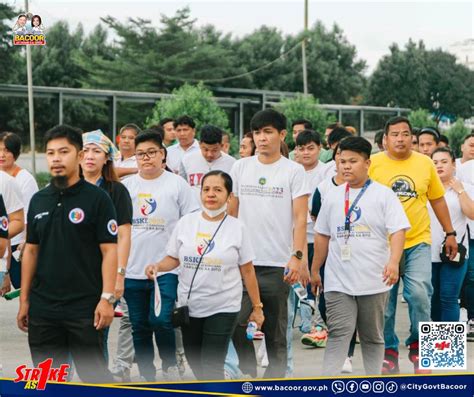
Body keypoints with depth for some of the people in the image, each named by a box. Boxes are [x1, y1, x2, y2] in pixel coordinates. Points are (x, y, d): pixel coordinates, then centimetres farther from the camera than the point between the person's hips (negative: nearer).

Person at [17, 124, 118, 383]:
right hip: (42, 308, 5)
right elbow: (31, 250, 14)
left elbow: (109, 250, -8)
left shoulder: (97, 199, -5)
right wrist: (24, 300, 10)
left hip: (85, 308, -5)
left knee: (94, 375, 0)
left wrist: (107, 298, -16)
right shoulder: (38, 201, 10)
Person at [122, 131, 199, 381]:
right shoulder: (126, 186, 7)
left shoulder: (176, 184, -1)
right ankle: (147, 376, 21)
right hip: (133, 269, 3)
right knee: (139, 327, 9)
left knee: (161, 321, -14)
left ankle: (170, 364, 11)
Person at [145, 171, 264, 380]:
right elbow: (173, 259, 8)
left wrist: (257, 307, 2)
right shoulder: (186, 222, 1)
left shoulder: (237, 228, -4)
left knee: (211, 367, -9)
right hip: (189, 306, 3)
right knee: (195, 362, 14)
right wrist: (157, 267, -14)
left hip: (223, 308, -3)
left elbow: (247, 270, 0)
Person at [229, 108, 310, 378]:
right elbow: (230, 212, 14)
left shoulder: (294, 171, 0)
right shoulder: (240, 167, 9)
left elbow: (300, 218, -5)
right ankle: (249, 372, 9)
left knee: (276, 330, 5)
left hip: (278, 264, -2)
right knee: (236, 324, -8)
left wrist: (297, 256, -15)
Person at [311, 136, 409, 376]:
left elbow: (398, 230, -11)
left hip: (374, 280, -2)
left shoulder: (383, 195, -2)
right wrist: (315, 270, 17)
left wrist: (393, 261, -27)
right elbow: (322, 235, 17)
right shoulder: (333, 197, 9)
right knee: (338, 334, -8)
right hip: (338, 281, 2)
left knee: (373, 337, 10)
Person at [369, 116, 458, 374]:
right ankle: (389, 351, 22)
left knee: (420, 294, -13)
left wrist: (450, 233, 15)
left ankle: (417, 346, 9)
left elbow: (437, 199, 14)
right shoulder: (373, 164, -2)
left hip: (417, 241, 1)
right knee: (384, 301, 5)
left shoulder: (425, 163, 5)